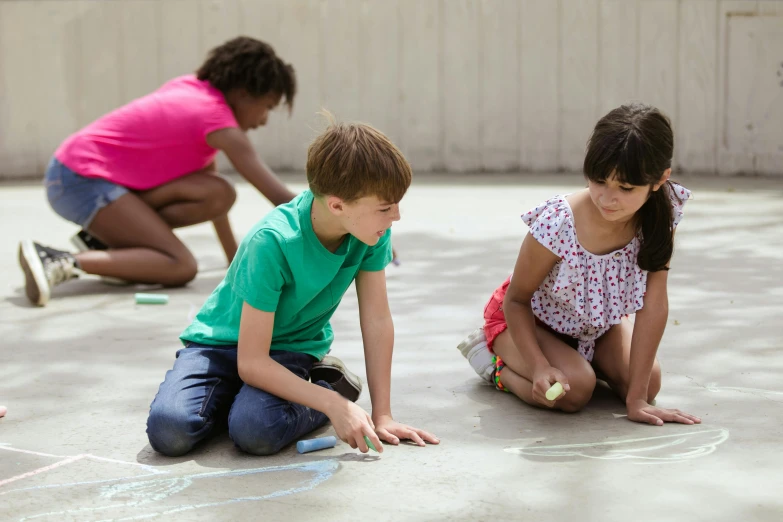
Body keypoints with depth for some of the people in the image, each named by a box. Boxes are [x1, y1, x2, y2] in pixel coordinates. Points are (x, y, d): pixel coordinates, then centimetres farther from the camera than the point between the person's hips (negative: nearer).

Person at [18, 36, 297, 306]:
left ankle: (102, 238, 1)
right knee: (181, 267, -17)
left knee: (218, 193, -3)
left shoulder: (191, 88, 11)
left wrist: (234, 256, 14)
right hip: (83, 180, -9)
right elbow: (279, 196, -15)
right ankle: (62, 263, -21)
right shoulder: (216, 118, -14)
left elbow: (212, 192, 15)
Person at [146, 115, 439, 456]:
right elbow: (252, 363, -29)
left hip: (294, 349, 2)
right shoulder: (271, 243, -31)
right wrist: (334, 406, -35)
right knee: (168, 429, -29)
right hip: (224, 341, -1)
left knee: (256, 431, -31)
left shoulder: (372, 230, -16)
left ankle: (326, 380, 1)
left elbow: (377, 322, -7)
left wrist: (383, 415, -9)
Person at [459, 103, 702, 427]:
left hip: (600, 318, 5)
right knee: (574, 389, -28)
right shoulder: (557, 224, -37)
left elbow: (653, 303, -28)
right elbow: (516, 300, -22)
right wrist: (540, 367, -37)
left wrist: (637, 398, -30)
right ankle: (495, 359, 3)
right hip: (529, 318, -4)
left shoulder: (662, 215, -28)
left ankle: (580, 355, 16)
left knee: (650, 382, -14)